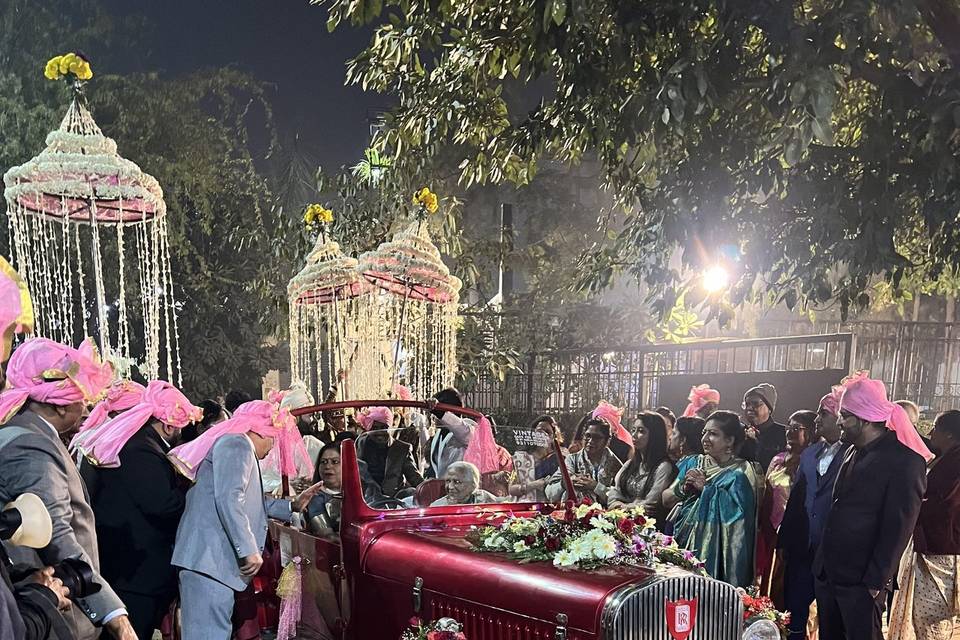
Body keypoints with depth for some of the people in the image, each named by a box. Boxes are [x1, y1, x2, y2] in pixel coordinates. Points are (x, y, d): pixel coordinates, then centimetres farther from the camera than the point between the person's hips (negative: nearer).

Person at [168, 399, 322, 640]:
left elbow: (250, 503, 35)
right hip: (209, 559, -11)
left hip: (208, 559, 11)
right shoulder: (237, 443, -7)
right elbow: (228, 500, -21)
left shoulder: (234, 444, 26)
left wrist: (292, 506, 32)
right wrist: (249, 550, -20)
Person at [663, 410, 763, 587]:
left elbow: (738, 511, -20)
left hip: (713, 550, -4)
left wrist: (705, 488, -15)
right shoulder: (692, 464, 9)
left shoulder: (739, 473, -6)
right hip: (682, 542, 4)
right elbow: (666, 500, 6)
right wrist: (684, 488, -12)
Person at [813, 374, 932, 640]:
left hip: (861, 581, -7)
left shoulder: (906, 461, -13)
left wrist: (877, 581, -16)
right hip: (827, 574, 7)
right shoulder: (855, 452, 11)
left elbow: (898, 529, -15)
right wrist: (822, 563, 8)